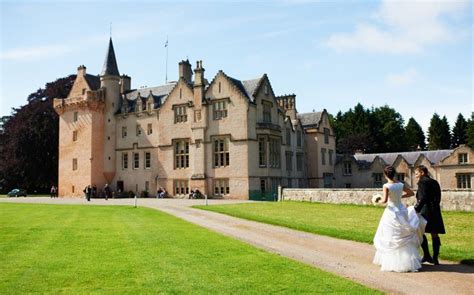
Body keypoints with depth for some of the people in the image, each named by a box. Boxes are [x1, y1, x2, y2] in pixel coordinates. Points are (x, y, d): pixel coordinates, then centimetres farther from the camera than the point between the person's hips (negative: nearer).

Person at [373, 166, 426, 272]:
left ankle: (392, 263, 10)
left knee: (391, 239, 6)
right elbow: (411, 193, 13)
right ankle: (408, 261, 16)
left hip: (392, 212, -5)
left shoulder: (386, 186, -14)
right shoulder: (400, 184, 2)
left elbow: (385, 200, -22)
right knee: (405, 239, 14)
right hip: (401, 210, 5)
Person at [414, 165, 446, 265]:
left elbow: (423, 198, -18)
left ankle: (427, 255, -4)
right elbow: (437, 198, 15)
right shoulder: (434, 182, 16)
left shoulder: (422, 182, -8)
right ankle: (435, 259, 12)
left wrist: (416, 209, -19)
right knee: (434, 234, 8)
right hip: (435, 211, 8)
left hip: (426, 211, -8)